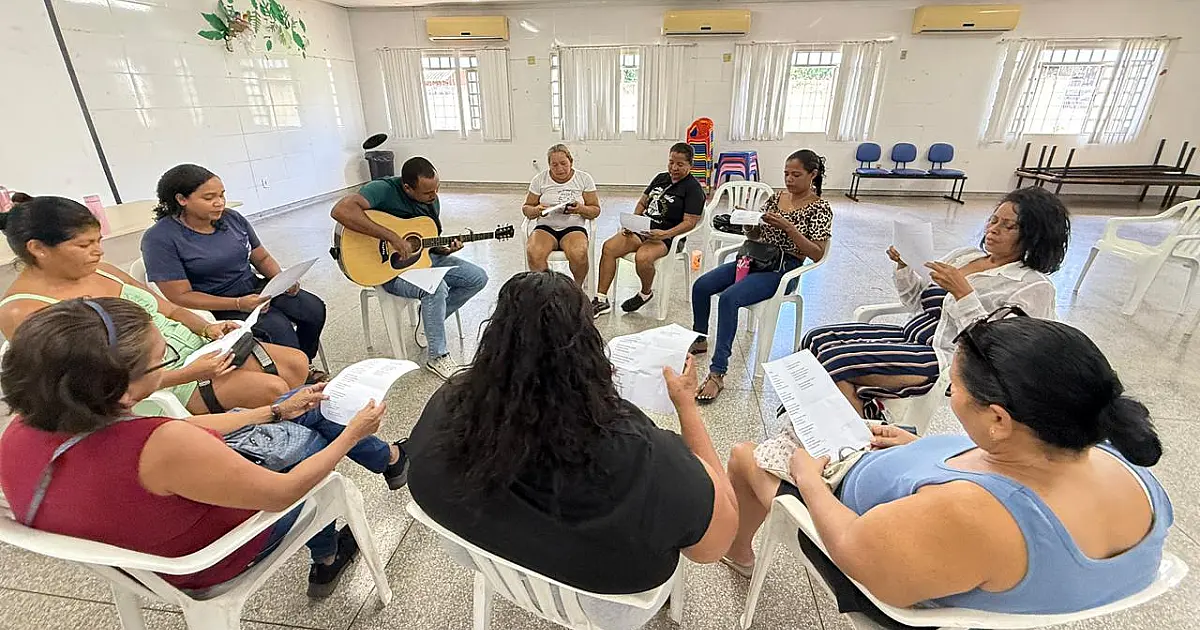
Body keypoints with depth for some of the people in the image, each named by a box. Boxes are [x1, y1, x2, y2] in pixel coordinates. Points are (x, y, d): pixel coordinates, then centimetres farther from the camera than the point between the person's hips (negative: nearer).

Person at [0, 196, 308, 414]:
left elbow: (168, 309, 15)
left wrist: (206, 328, -7)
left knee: (297, 363, -6)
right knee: (271, 388, -22)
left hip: (197, 348, 7)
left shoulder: (100, 270, 9)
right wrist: (188, 375, -26)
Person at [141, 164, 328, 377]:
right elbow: (181, 296, -17)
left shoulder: (232, 218, 2)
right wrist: (238, 304, -28)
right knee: (279, 328, -28)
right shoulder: (160, 239, -13)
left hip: (255, 288, 6)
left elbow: (262, 257, 11)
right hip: (216, 305, -5)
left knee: (314, 309, -15)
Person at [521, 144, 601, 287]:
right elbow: (526, 208, 13)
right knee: (533, 254, -34)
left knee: (578, 255, -36)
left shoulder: (584, 179, 7)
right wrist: (536, 210, -11)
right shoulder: (540, 179, 9)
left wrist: (581, 209, -15)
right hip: (546, 227, 1)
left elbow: (595, 210, 8)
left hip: (574, 227, -1)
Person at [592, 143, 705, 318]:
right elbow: (642, 203, 23)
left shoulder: (693, 188, -4)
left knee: (642, 257, -36)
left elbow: (690, 222, -12)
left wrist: (665, 234, -26)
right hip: (642, 229, 7)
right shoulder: (661, 178, 18)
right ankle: (601, 300, -12)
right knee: (609, 247, -15)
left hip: (666, 237, -7)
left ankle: (646, 293, -2)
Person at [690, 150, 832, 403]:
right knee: (701, 286, -10)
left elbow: (817, 254, -12)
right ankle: (699, 340, 16)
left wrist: (787, 226, -20)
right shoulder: (776, 198, 13)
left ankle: (717, 373, -30)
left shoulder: (820, 208, -3)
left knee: (729, 298, -31)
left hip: (782, 269, -7)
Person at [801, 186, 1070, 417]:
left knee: (835, 358, -25)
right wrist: (904, 266, 2)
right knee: (817, 338, -9)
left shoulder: (1034, 287, -5)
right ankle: (866, 407, 3)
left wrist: (962, 292, -22)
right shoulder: (966, 255, 15)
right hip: (911, 336, 8)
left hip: (945, 360, -8)